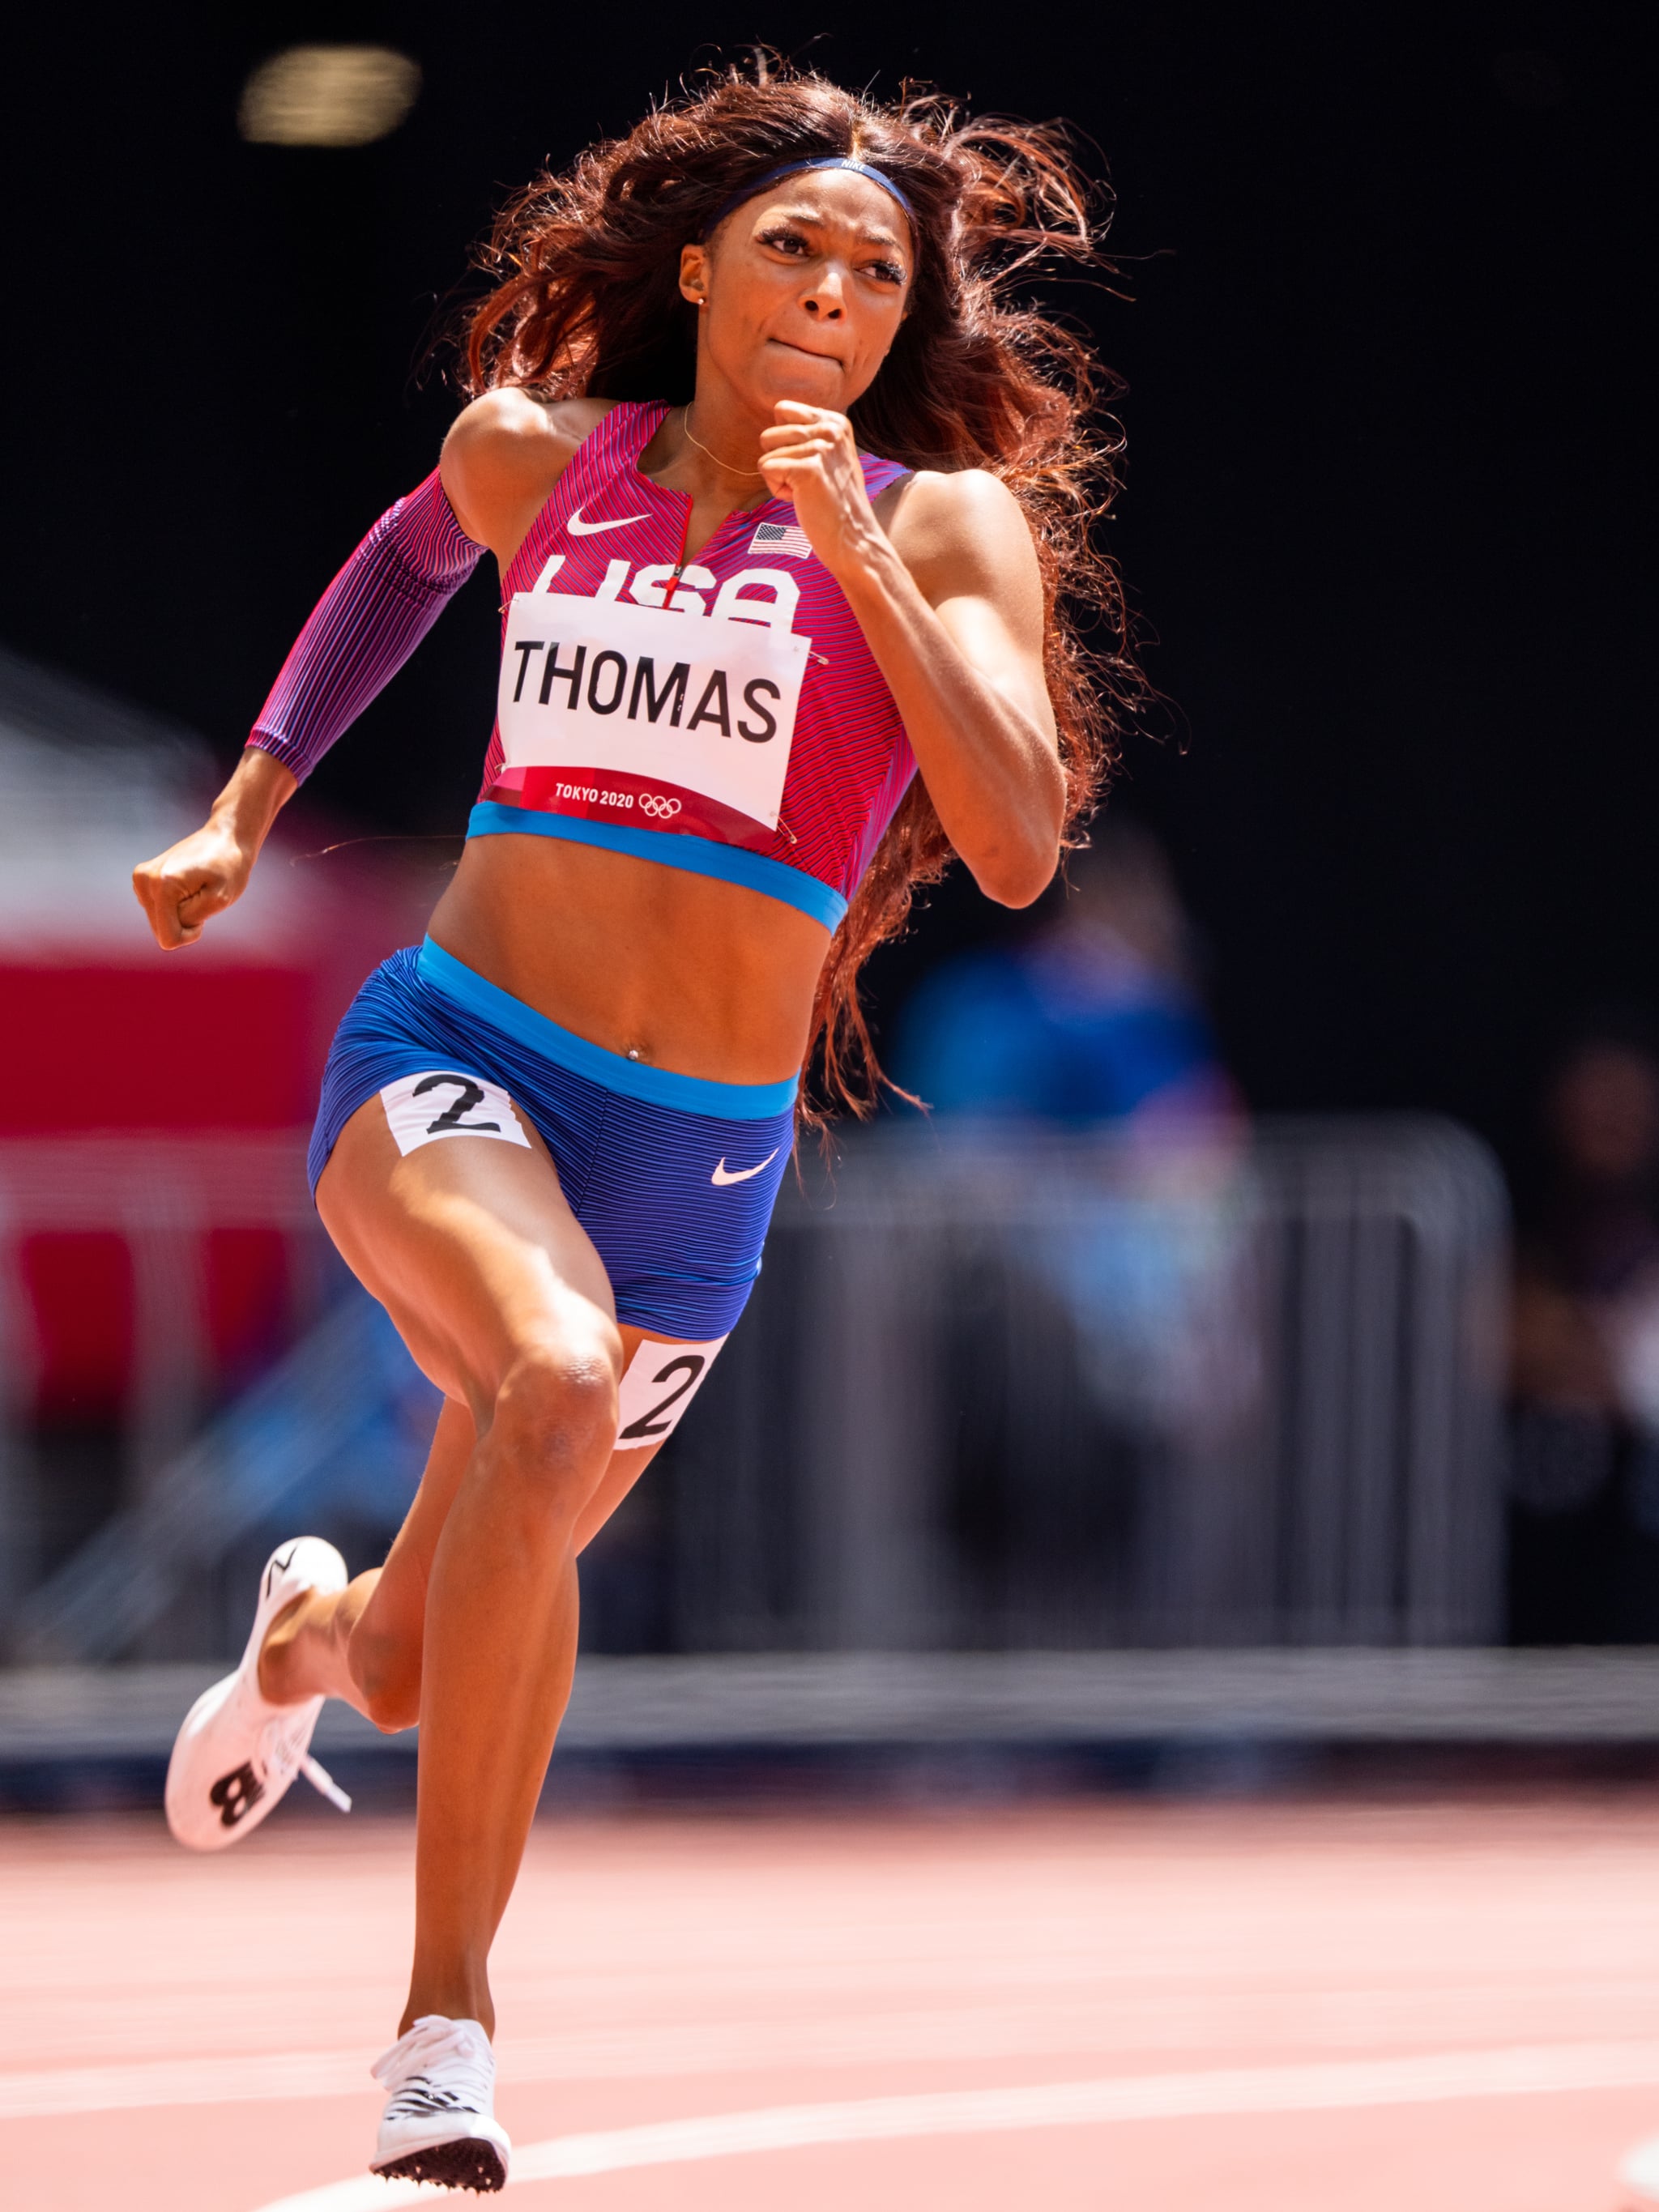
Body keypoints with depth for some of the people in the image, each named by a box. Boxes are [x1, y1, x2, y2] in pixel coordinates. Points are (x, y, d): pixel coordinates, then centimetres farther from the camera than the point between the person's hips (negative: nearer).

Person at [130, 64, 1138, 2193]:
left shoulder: (947, 523, -5)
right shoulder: (539, 455, 3)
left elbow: (1017, 843, -19)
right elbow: (416, 549, 28)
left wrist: (854, 549, -25)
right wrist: (241, 813, 26)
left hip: (693, 1162, 1)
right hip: (449, 1061, -1)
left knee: (431, 1669, 16)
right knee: (557, 1388, -35)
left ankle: (322, 1626, 57)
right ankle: (447, 2016, -31)